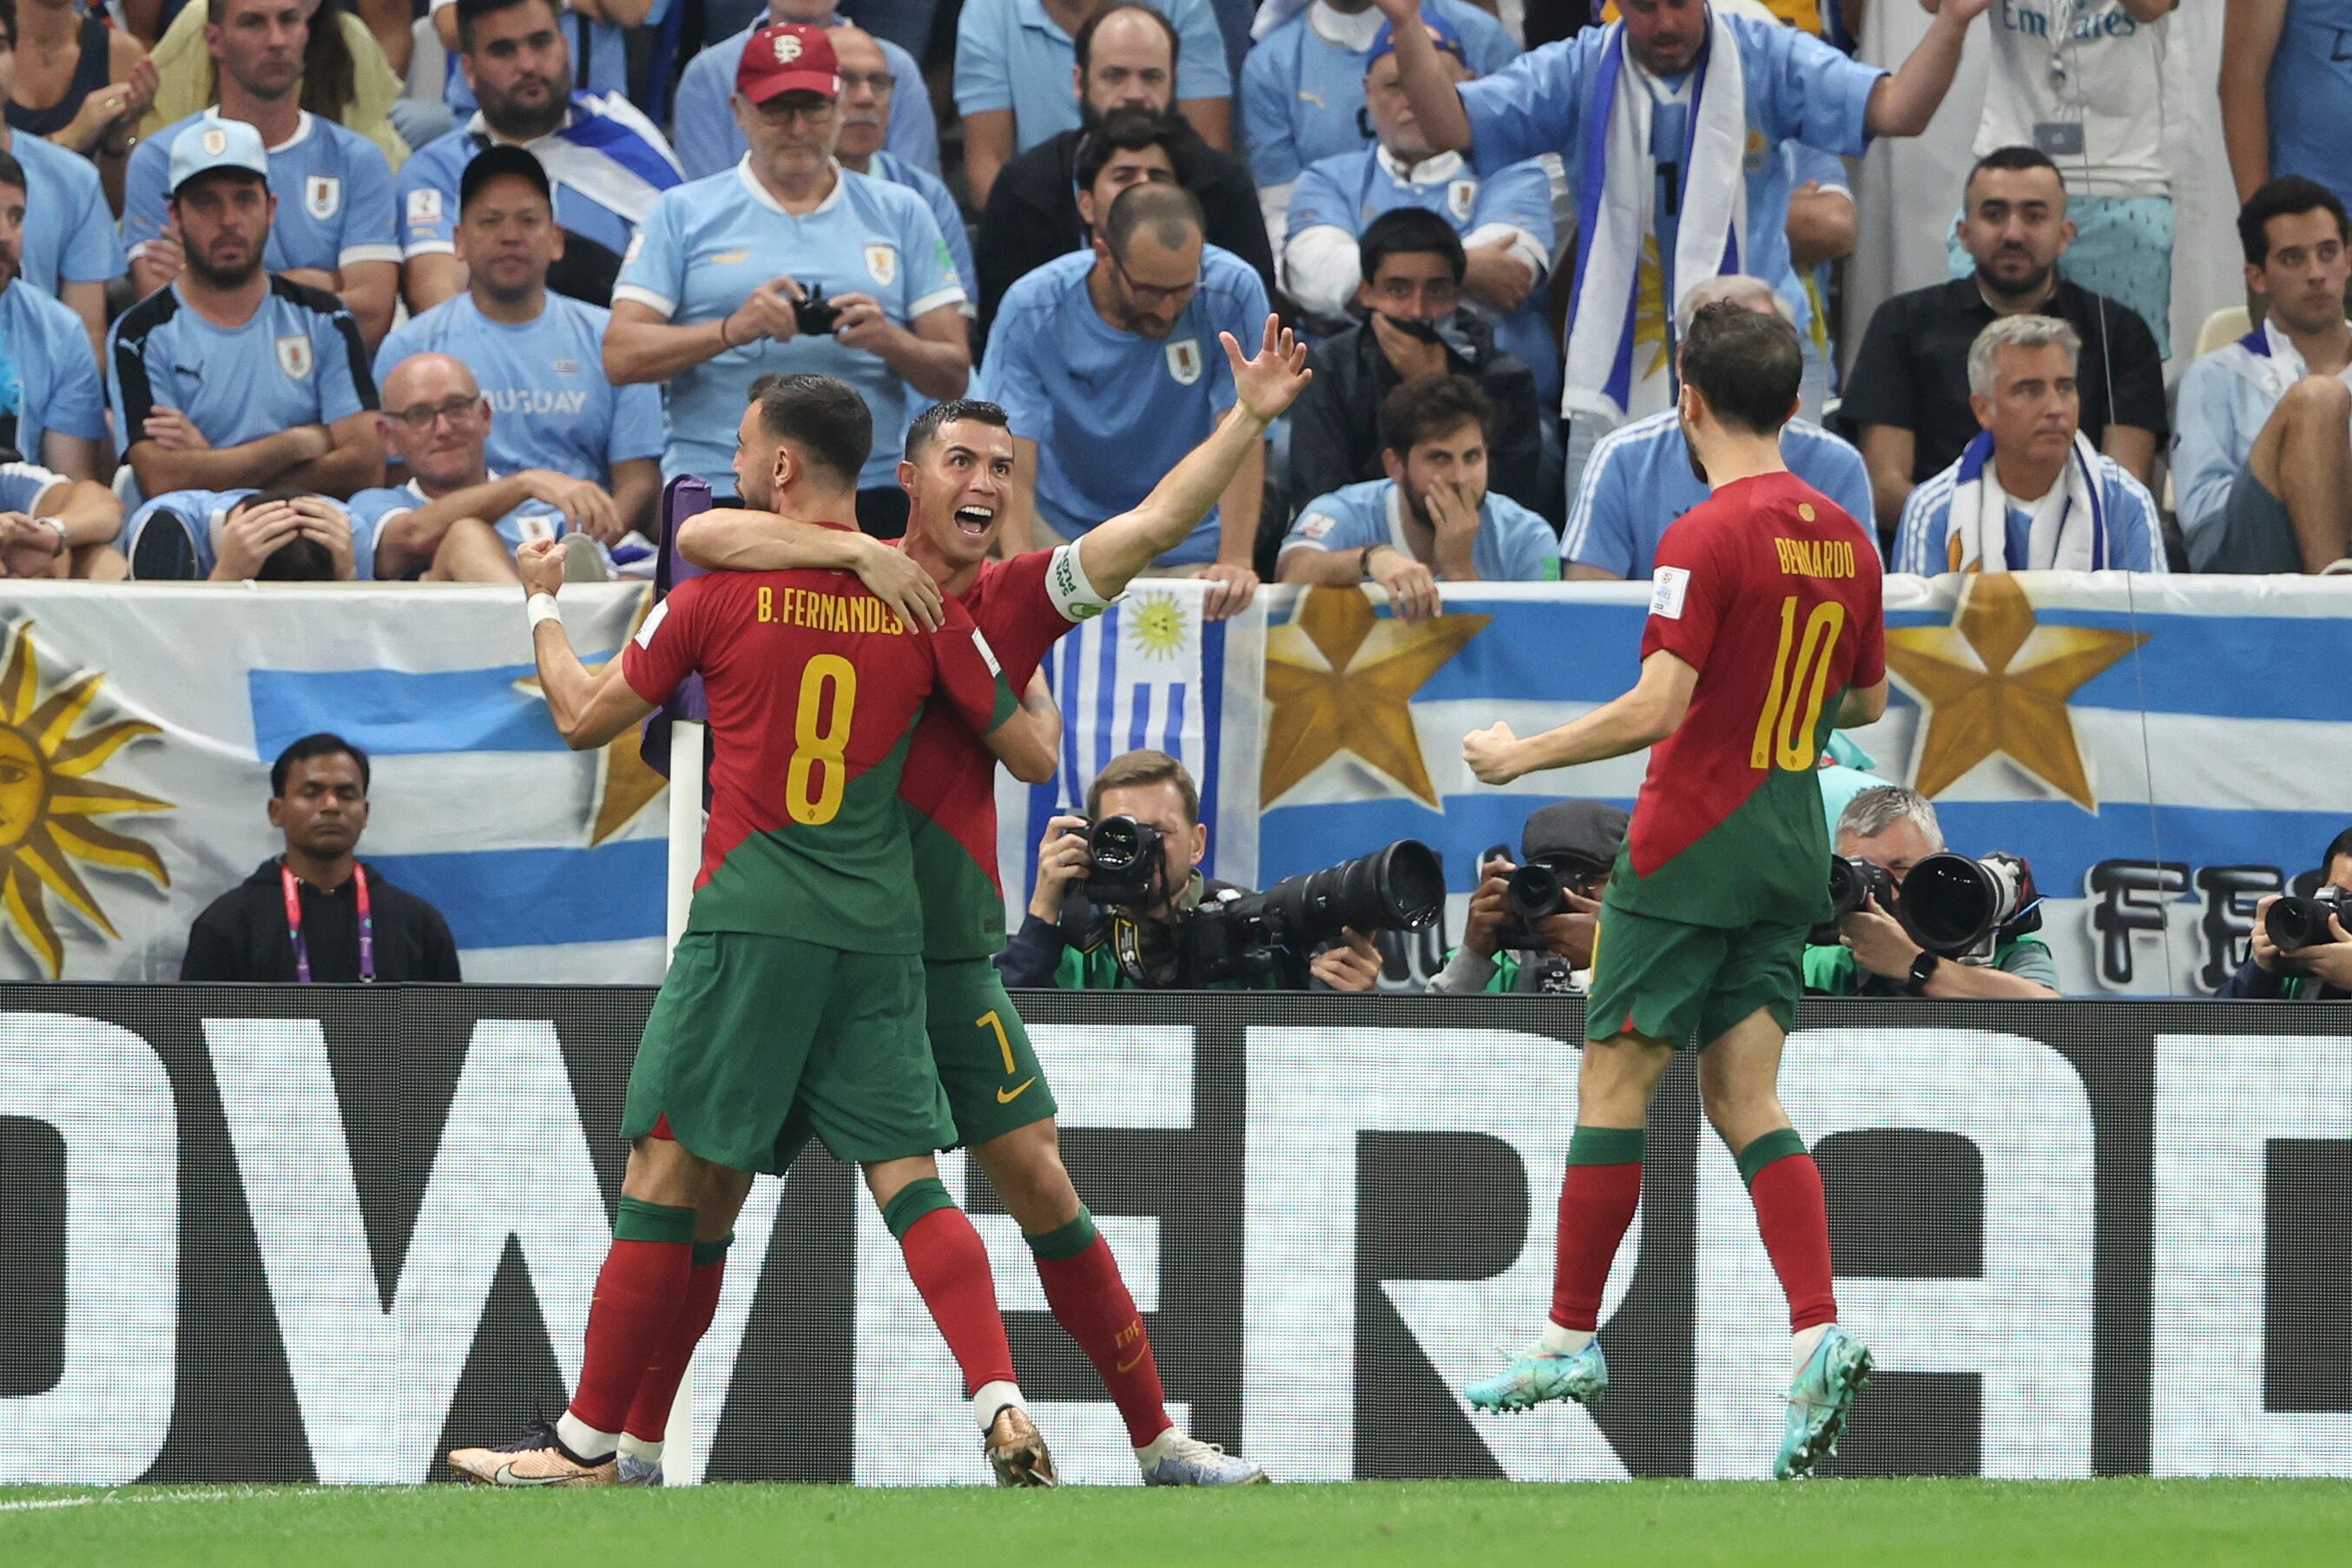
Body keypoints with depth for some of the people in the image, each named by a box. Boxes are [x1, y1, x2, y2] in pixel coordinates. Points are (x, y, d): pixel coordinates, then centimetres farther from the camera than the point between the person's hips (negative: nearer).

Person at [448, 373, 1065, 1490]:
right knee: (908, 1178, 2)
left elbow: (585, 719, 8)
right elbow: (1033, 756, 10)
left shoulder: (720, 593, -3)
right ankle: (1003, 1408, -16)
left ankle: (594, 1442, 6)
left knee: (669, 1174, 2)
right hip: (882, 935, 3)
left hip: (750, 925, -3)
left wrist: (543, 605, 25)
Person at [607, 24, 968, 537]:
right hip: (719, 493, -1)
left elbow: (953, 375, 11)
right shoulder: (684, 214, 11)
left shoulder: (900, 214, 15)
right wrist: (733, 330, -14)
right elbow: (621, 358, 0)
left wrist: (888, 341, -10)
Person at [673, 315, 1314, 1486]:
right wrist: (860, 554, -22)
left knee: (1039, 1185, 3)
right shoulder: (844, 572, 0)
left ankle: (1155, 1439, 8)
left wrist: (1249, 418, -11)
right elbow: (699, 536, -15)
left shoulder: (1016, 600, 7)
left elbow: (1152, 525, -1)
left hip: (948, 951, 2)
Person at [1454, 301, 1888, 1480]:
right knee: (1744, 1099, 6)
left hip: (1688, 849, -7)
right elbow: (1866, 699, 17)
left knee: (1614, 1081, 4)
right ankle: (1818, 1335, -11)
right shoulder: (1842, 537, 7)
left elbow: (1656, 707, -22)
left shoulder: (1707, 539, -16)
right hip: (1791, 845, 7)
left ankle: (1571, 1338, 10)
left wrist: (1520, 756, -11)